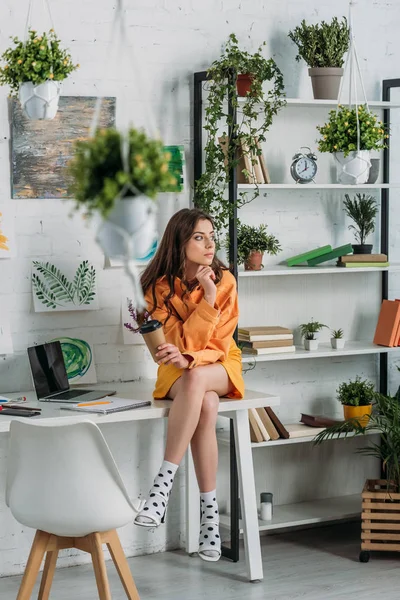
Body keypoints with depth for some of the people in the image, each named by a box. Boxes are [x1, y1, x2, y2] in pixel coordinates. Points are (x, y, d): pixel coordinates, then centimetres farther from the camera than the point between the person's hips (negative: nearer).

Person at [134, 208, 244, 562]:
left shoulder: (225, 281, -6)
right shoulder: (161, 287, -9)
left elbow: (220, 344, -8)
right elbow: (183, 344, -16)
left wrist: (189, 359, -27)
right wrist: (206, 299, -26)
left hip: (221, 367, 0)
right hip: (178, 372, 0)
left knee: (196, 379, -37)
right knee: (205, 406, -35)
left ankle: (163, 484, -37)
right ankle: (210, 510, -32)